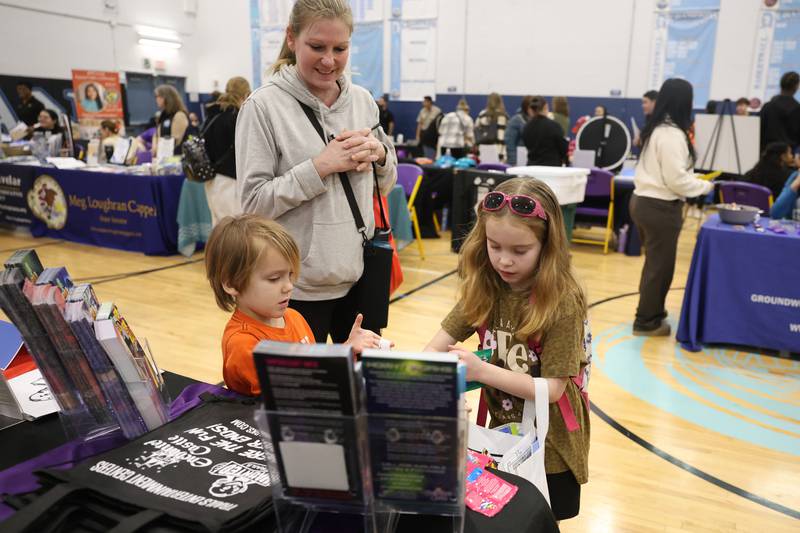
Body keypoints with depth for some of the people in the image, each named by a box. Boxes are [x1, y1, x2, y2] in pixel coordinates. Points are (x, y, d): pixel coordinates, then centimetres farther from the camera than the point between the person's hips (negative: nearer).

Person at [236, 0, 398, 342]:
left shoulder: (363, 101, 5)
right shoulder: (264, 105, -10)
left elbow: (385, 186, 13)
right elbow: (253, 202, -14)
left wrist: (378, 154, -8)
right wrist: (320, 167, -21)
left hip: (362, 274, 5)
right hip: (299, 286, -4)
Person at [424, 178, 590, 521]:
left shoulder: (562, 302, -24)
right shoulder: (484, 288, -9)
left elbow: (552, 389, -23)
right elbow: (444, 339, -10)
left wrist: (481, 371, -32)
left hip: (548, 444, -4)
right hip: (501, 431, 5)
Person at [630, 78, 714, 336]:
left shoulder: (655, 128, 11)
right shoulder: (673, 133, -18)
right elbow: (675, 179, -20)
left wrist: (695, 179, 14)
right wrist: (705, 186, -5)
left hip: (644, 200, 10)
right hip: (660, 207, -10)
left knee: (655, 261, 21)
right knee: (660, 264, 2)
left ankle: (650, 312, 33)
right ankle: (647, 321, 13)